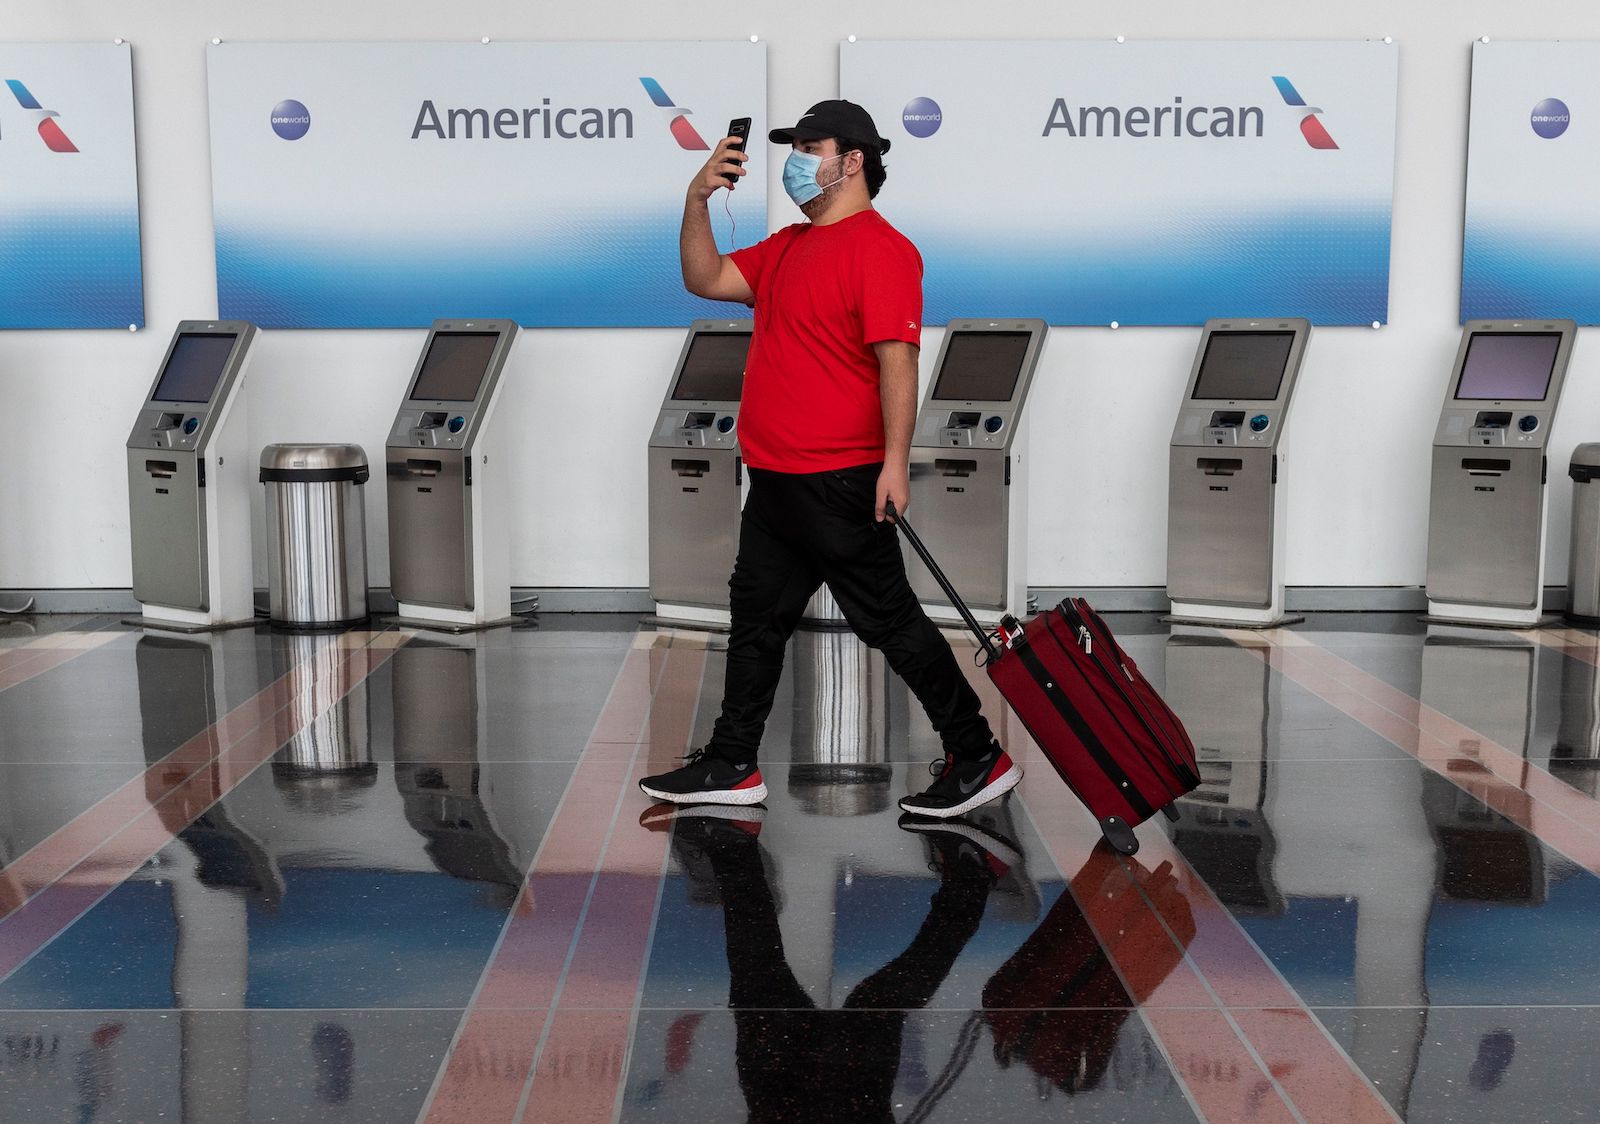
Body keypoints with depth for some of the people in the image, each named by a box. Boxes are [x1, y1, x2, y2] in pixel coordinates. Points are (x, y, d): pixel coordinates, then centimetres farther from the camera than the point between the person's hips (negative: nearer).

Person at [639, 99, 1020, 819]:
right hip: (775, 482, 9)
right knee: (756, 617, 15)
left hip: (842, 486, -9)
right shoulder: (787, 247, 16)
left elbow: (897, 359, -21)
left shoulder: (879, 246, -13)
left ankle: (979, 759, 11)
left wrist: (894, 462, -28)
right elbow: (705, 280, 19)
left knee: (889, 620, -2)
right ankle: (731, 765, 27)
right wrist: (697, 200, 6)